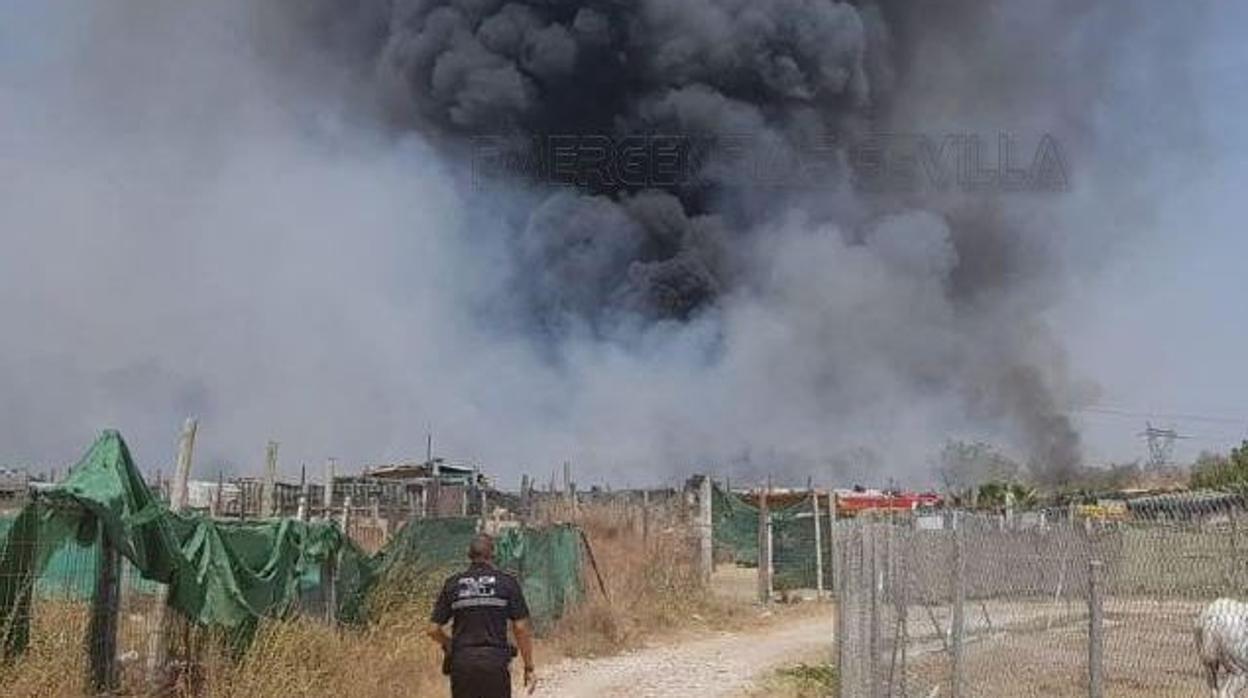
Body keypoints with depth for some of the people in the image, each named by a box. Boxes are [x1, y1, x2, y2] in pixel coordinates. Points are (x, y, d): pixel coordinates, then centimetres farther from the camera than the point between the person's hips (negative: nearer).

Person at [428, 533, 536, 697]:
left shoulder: (452, 584, 4)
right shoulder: (507, 582, -1)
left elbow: (433, 630, 3)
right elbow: (521, 628, -4)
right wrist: (529, 668, 3)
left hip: (462, 662, 2)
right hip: (496, 661, -2)